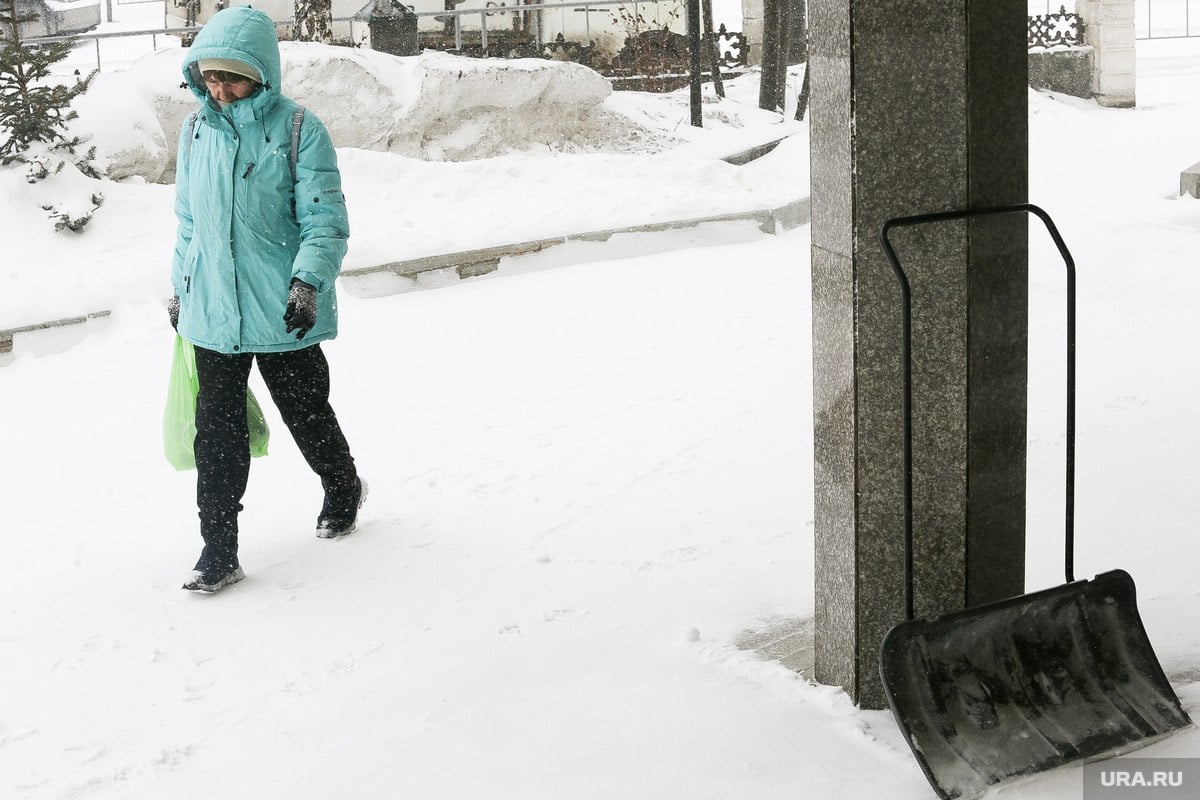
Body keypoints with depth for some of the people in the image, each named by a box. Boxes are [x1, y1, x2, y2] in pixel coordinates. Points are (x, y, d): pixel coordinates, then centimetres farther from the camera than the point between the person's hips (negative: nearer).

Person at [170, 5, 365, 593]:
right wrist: (180, 288, 20)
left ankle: (343, 489, 42)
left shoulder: (298, 130, -10)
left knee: (307, 417, 14)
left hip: (284, 316, -3)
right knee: (217, 434, 2)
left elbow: (324, 221, -11)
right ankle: (219, 551, 9)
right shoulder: (196, 132, 5)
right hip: (211, 313, 4)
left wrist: (308, 282, -25)